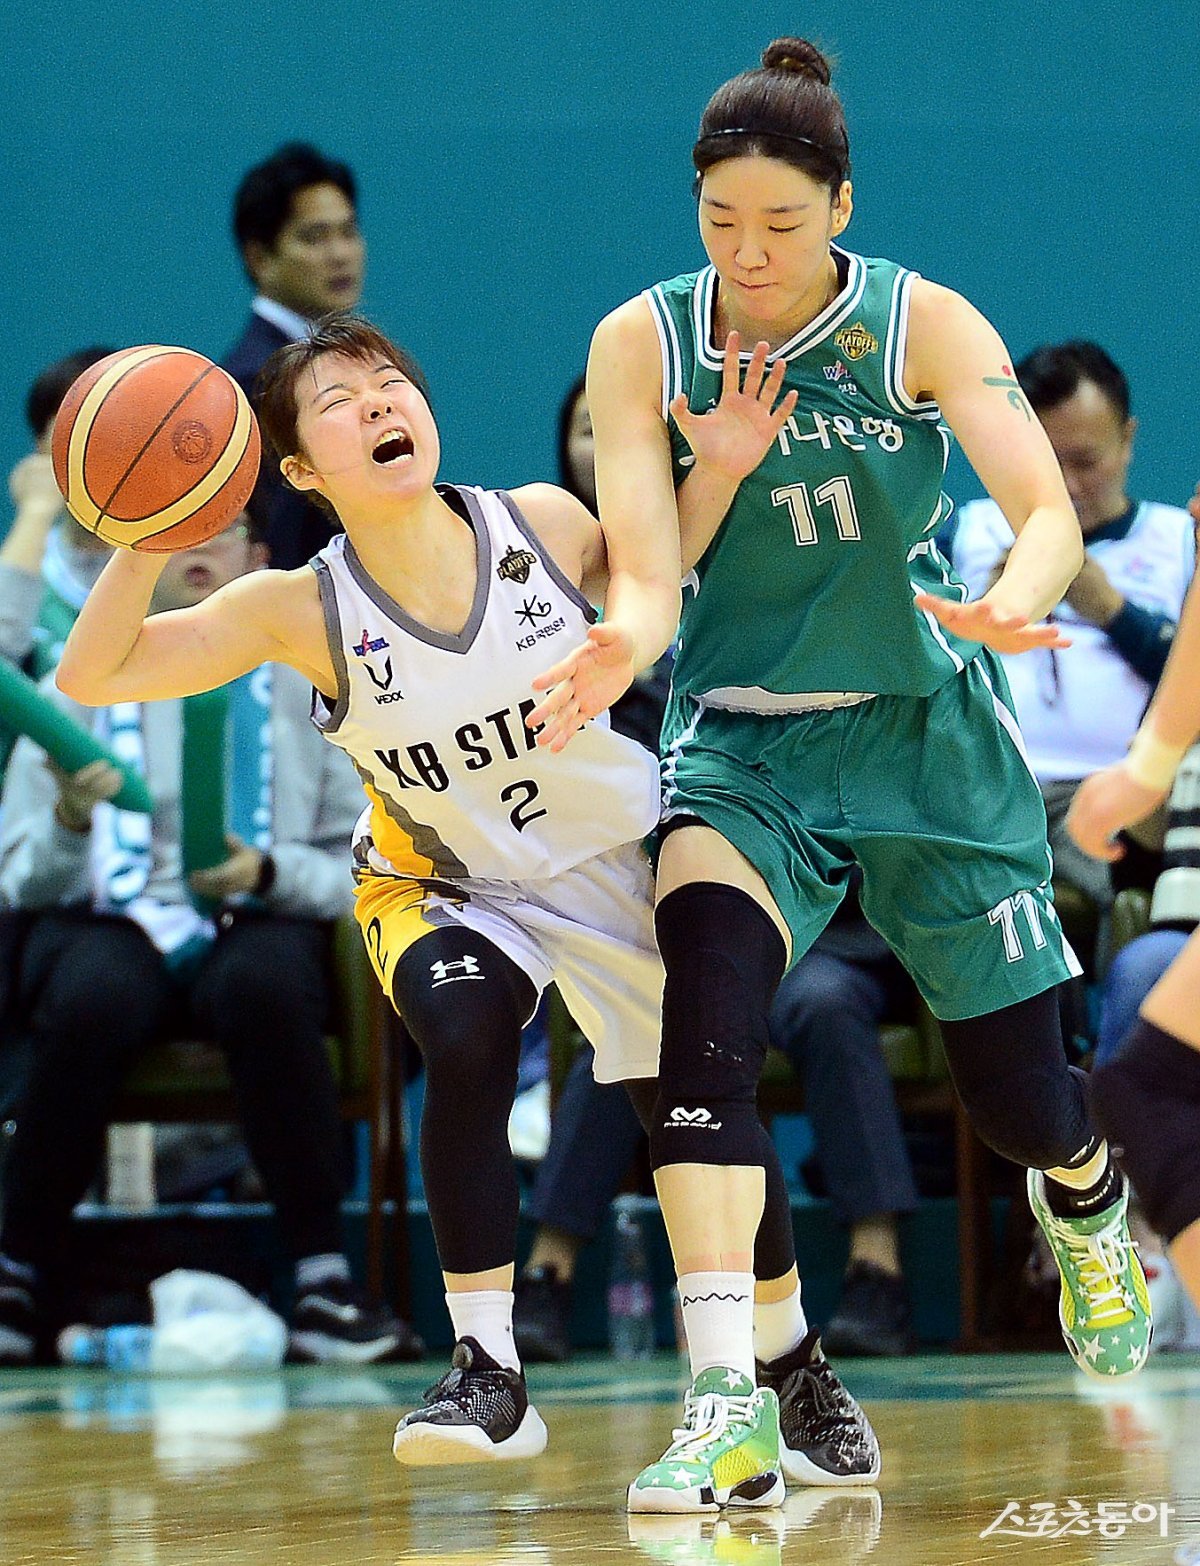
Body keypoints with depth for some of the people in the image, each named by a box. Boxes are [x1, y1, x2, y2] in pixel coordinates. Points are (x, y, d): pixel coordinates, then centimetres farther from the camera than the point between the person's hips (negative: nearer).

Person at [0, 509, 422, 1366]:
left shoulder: (305, 687, 12)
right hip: (112, 923, 0)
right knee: (91, 1001, -36)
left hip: (260, 924, 0)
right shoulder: (79, 688, 13)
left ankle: (326, 1287, -34)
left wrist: (271, 872, -12)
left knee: (263, 986, -38)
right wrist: (69, 823, -13)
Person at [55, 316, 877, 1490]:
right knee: (465, 1044, -31)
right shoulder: (304, 612, -21)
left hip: (618, 862, 2)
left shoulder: (545, 524, -18)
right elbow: (90, 676, -25)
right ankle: (488, 1372, -21)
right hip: (444, 886, -2)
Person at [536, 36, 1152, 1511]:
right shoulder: (643, 343, -7)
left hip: (925, 729, 0)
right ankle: (730, 1400, -33)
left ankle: (1088, 1216, 45)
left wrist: (1011, 603, -45)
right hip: (741, 739, 0)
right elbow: (647, 575, -11)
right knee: (703, 1012, -29)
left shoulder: (920, 325, -11)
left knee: (1018, 1096, 5)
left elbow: (1049, 509, -23)